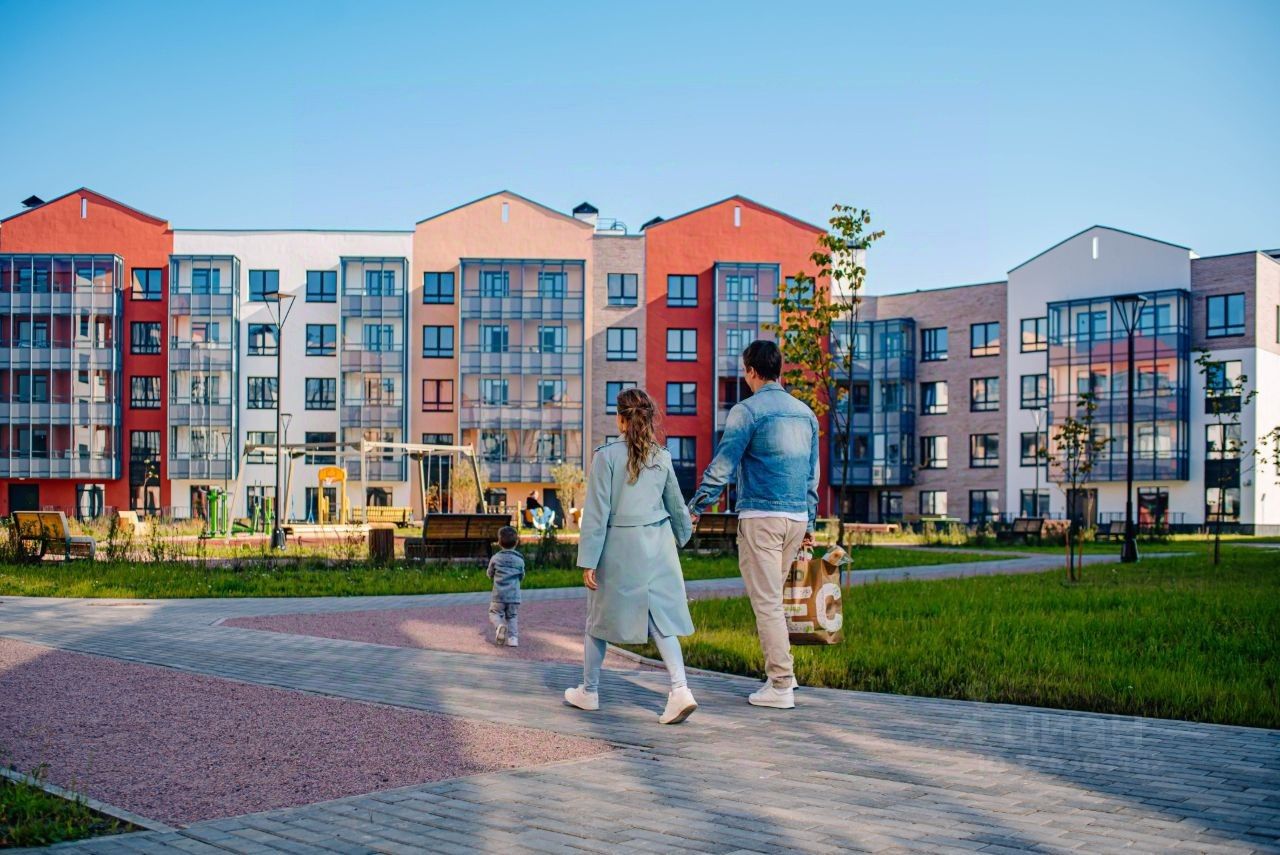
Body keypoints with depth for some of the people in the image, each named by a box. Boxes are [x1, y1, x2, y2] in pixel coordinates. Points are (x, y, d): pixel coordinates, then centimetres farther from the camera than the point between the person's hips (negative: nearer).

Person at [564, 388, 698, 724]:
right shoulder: (661, 457, 5)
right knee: (661, 619, 4)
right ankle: (680, 689, -11)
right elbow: (676, 505, 17)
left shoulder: (607, 456, -9)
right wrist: (683, 534, 37)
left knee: (599, 618, 13)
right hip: (657, 544, 4)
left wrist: (588, 560, -7)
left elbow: (597, 511, -10)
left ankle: (589, 690, 25)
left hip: (618, 547, -3)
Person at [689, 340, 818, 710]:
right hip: (797, 518, 7)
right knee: (772, 595, 19)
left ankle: (781, 686, -1)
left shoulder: (747, 410, -7)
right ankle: (782, 671, 20)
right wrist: (809, 523, 24)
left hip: (761, 516, -7)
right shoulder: (805, 413, 14)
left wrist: (694, 509, -5)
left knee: (766, 601, -2)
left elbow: (723, 465, -11)